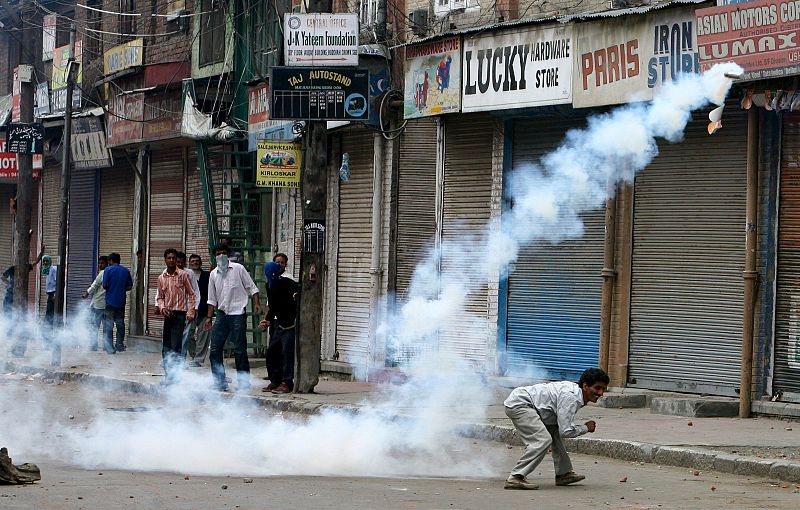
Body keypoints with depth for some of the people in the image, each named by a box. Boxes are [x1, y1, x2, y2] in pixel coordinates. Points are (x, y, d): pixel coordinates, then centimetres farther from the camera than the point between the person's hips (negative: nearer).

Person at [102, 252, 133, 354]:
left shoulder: (108, 270, -7)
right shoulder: (126, 271, 5)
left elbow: (105, 285, -11)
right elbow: (130, 286, 5)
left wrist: (110, 288, 10)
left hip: (110, 301, -4)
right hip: (121, 301, 4)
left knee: (108, 325, 0)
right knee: (120, 324, 14)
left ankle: (110, 348, -4)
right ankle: (120, 345, 16)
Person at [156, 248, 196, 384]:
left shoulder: (183, 275, -2)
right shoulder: (161, 277, 10)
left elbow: (192, 294, 0)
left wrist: (191, 312, -9)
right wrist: (162, 307, -3)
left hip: (180, 313, -5)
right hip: (168, 314, 5)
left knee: (175, 347, -12)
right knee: (166, 348, 6)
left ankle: (174, 376, -11)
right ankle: (168, 375, 14)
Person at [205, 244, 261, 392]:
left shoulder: (238, 269, 0)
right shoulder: (213, 274, 11)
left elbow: (252, 288, 1)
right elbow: (212, 299, 17)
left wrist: (256, 303, -13)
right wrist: (209, 317, 12)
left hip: (237, 314, -5)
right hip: (222, 314, 5)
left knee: (239, 349, -5)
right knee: (215, 348, 0)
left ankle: (244, 381, 3)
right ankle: (219, 382, 7)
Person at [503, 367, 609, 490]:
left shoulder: (574, 390, 9)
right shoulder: (571, 397, -22)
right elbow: (566, 431, -23)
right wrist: (586, 428, -8)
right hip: (518, 404, -11)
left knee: (554, 433, 19)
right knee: (543, 440, -21)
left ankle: (563, 474, 27)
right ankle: (515, 478, -23)